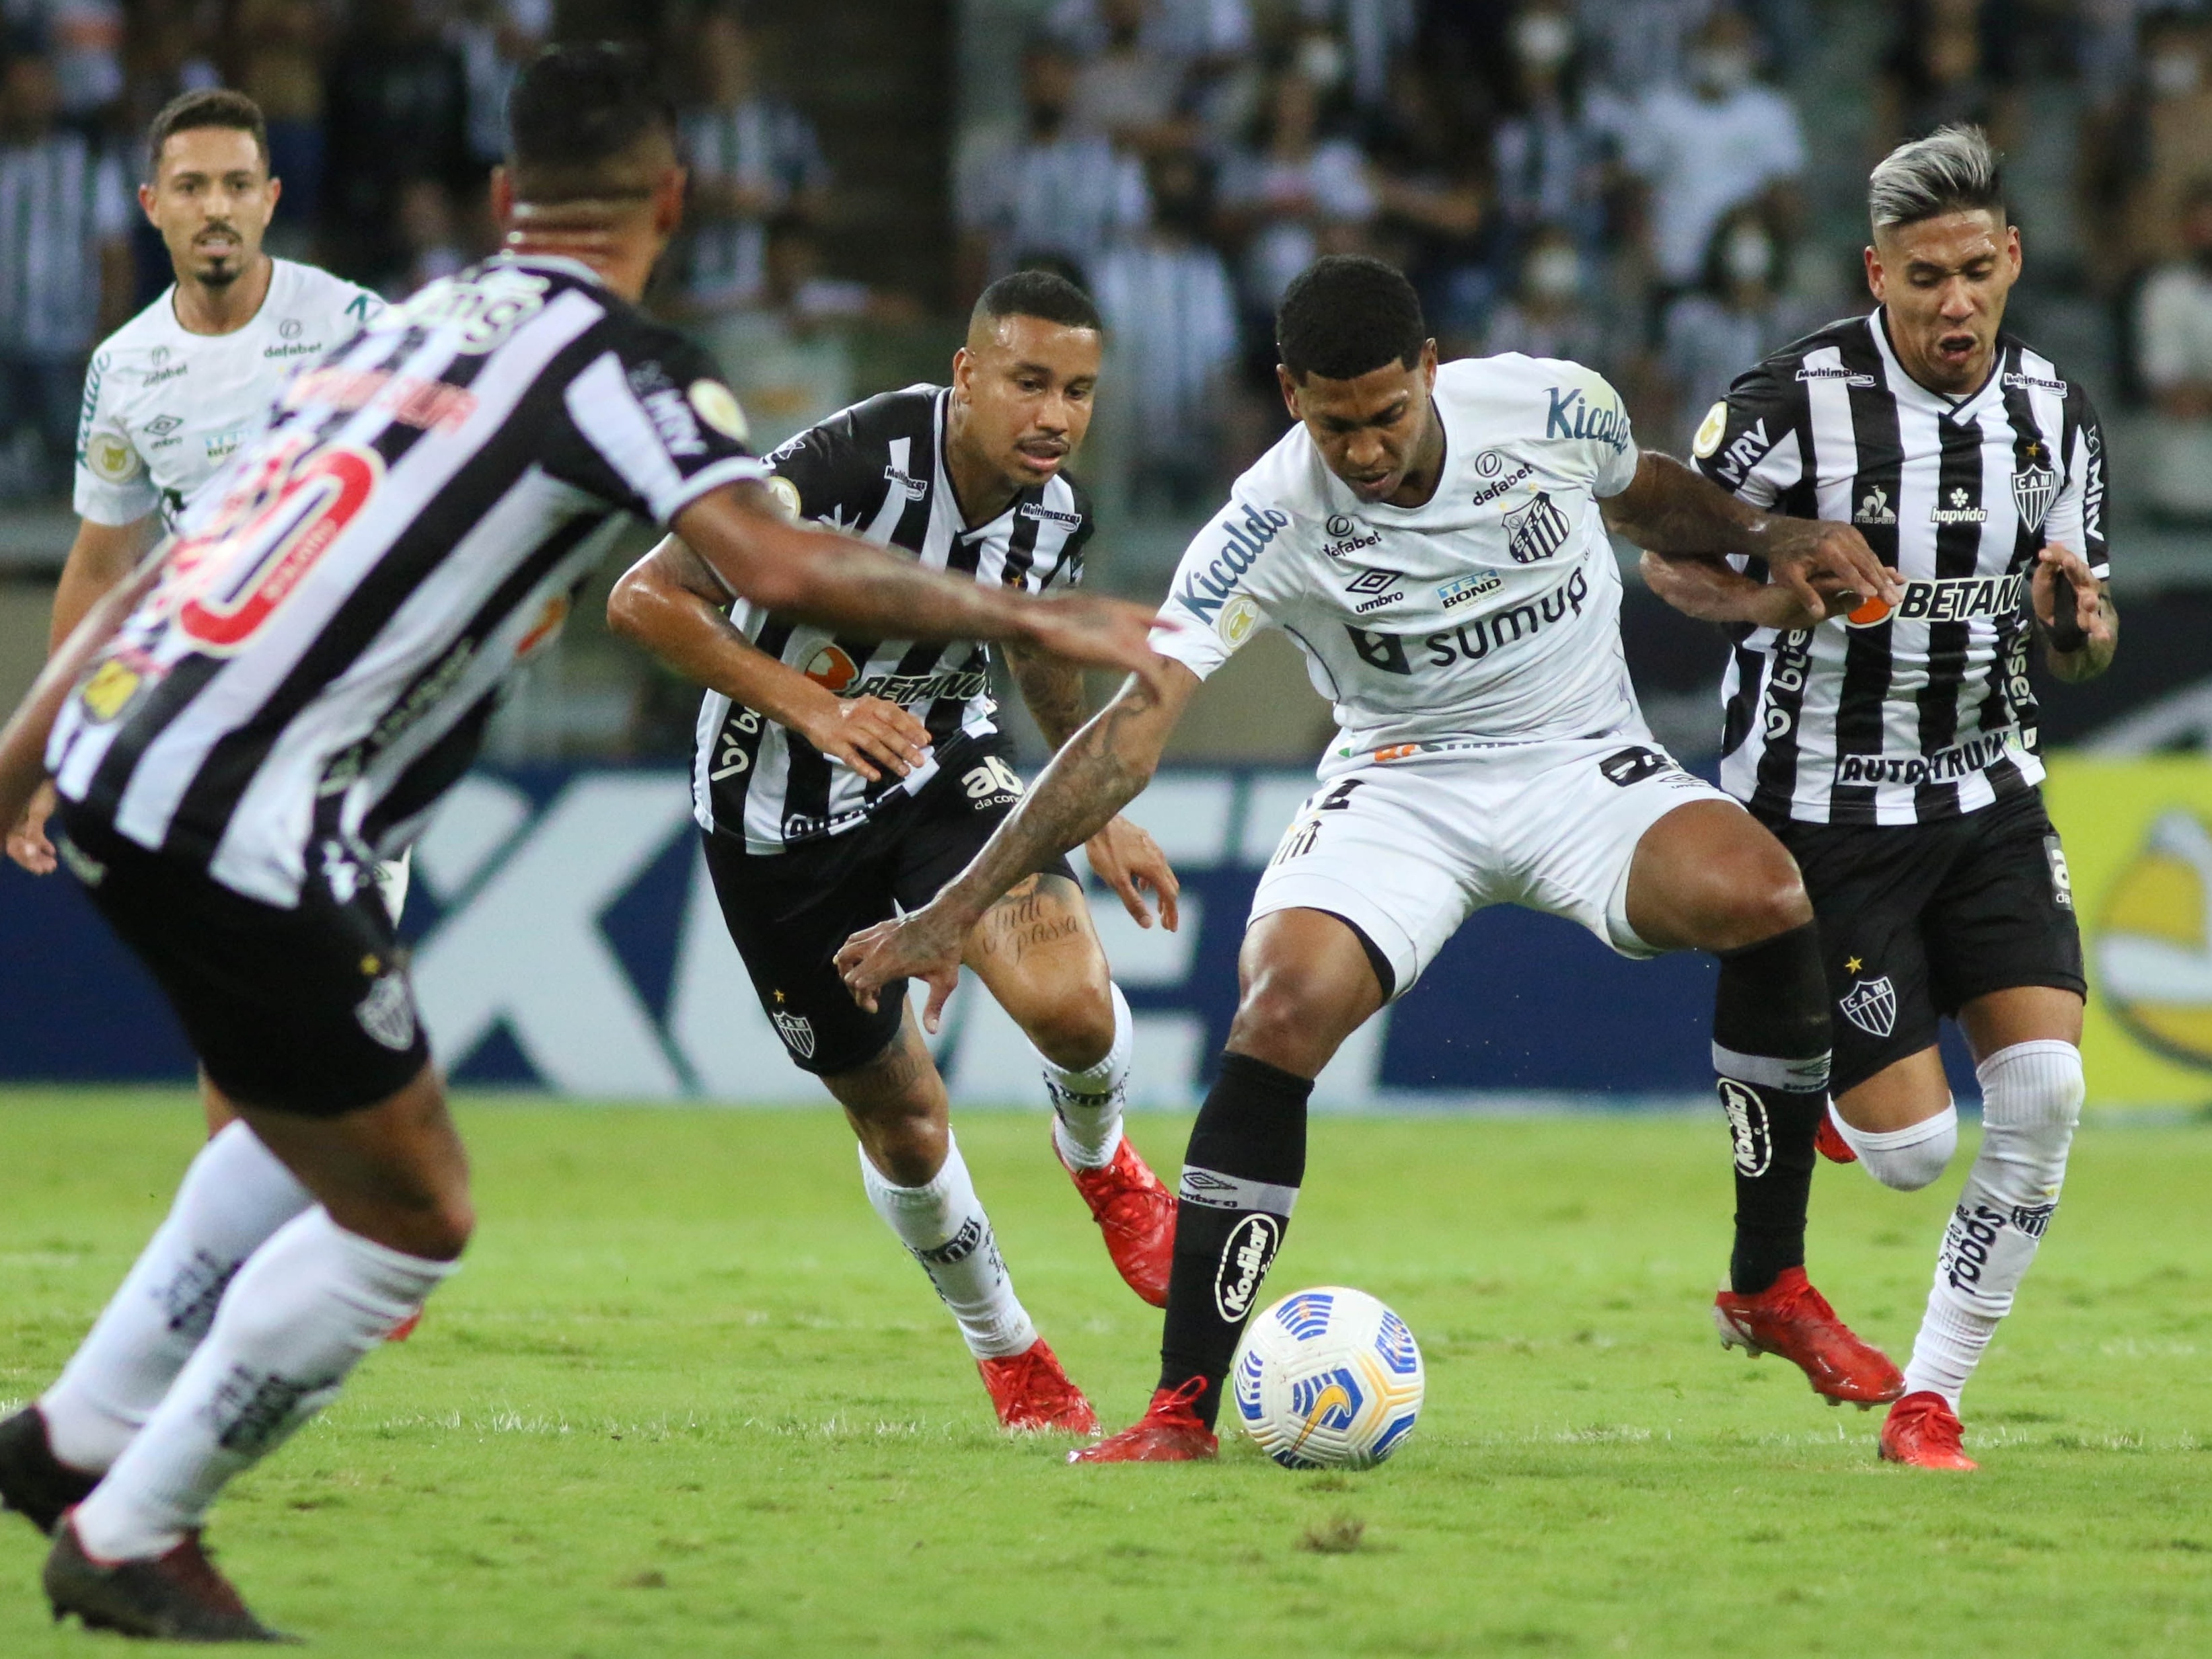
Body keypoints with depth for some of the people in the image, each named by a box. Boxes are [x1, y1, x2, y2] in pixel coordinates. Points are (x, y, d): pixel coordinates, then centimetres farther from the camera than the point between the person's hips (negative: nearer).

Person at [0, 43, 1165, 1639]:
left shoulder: (407, 326, 20)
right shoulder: (615, 360, -3)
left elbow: (177, 562, 22)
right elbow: (776, 563, -19)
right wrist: (1024, 614, -10)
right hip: (242, 829, -8)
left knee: (320, 1130, 29)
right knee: (410, 1216, 6)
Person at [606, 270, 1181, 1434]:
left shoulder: (1058, 513, -11)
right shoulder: (854, 463, -30)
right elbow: (645, 600, -31)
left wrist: (1098, 812, 18)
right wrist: (814, 710, -39)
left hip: (942, 767, 3)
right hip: (779, 818, -3)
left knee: (1071, 1005, -24)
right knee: (900, 1119, 5)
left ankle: (1099, 1161, 12)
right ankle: (1006, 1353, 32)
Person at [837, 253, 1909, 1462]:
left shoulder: (1552, 408, -13)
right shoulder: (1272, 526, -20)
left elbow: (1641, 495, 14)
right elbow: (1134, 728, -22)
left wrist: (1772, 538, -5)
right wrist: (956, 911, -29)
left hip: (1585, 768, 1)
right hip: (1401, 784, -1)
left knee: (1762, 894, -28)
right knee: (1282, 1010, -28)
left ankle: (1770, 1289, -10)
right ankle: (1184, 1405, -19)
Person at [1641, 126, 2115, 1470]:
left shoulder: (2057, 413, 1)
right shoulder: (1798, 401, -15)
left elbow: (2081, 644, 10)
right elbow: (1666, 557, -3)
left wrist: (2080, 622, -15)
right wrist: (1781, 597, -24)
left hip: (1990, 794, 5)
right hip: (1826, 811, -5)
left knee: (2046, 1087, -13)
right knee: (1914, 1151, -9)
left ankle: (1932, 1400, 1)